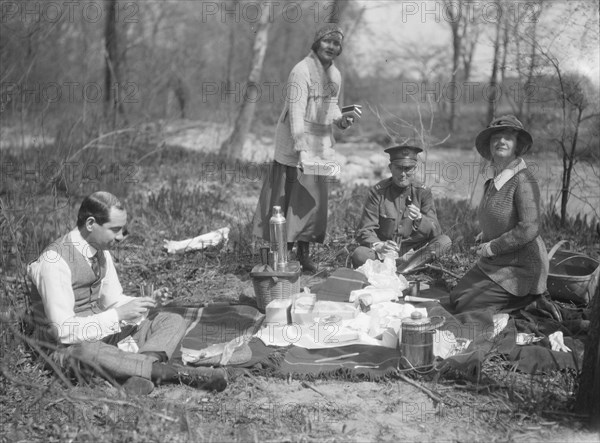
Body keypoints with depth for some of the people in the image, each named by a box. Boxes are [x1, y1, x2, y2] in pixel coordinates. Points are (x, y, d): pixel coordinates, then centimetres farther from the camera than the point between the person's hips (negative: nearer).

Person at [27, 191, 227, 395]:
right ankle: (182, 374, -39)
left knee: (173, 321, -5)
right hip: (66, 347, -8)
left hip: (103, 330, 8)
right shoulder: (54, 261, -23)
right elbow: (64, 330, -27)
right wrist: (119, 314, -26)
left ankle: (140, 375, -36)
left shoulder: (101, 249, 2)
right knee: (85, 351, -44)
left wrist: (137, 305, -9)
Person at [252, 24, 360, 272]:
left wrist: (341, 119, -2)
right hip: (296, 148, -8)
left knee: (315, 201, 11)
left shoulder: (335, 75, 10)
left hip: (321, 148, 8)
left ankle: (304, 254, 23)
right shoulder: (302, 72, -16)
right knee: (289, 200, -4)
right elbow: (296, 113, -21)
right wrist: (301, 150, -27)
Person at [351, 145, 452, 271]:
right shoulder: (378, 192, -4)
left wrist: (419, 219, -29)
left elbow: (435, 231, -6)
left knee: (445, 241, -22)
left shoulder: (423, 192, 1)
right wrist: (379, 246, -31)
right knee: (359, 255, -31)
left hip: (412, 251, 2)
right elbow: (365, 231, -8)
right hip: (384, 253, -2)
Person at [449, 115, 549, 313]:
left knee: (466, 308, -9)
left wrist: (491, 248, -18)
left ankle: (531, 302, 4)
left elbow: (529, 229, -27)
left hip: (519, 269, -9)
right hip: (494, 264, 9)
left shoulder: (524, 179, -20)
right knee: (455, 299, 7)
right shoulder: (494, 179, 8)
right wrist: (485, 236, 5)